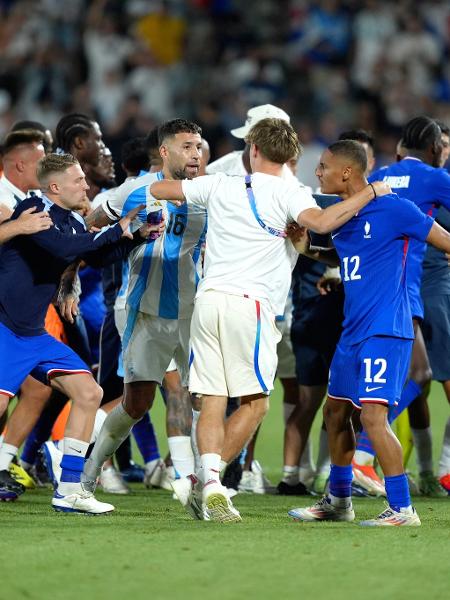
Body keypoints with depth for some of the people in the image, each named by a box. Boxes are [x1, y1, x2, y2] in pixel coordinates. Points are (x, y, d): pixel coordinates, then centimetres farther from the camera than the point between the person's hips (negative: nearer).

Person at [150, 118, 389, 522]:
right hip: (249, 305, -4)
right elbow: (321, 222, -20)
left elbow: (158, 189, 23)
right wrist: (368, 194, -10)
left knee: (212, 402, 2)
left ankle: (209, 479, -17)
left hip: (208, 297, 4)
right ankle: (208, 482, -5)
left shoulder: (220, 186, 12)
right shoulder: (287, 193, -1)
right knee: (255, 403, 6)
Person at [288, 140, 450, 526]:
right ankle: (338, 501, 31)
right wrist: (307, 248, 14)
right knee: (336, 411, 16)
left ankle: (402, 509, -11)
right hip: (353, 332, 9)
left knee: (373, 415, -16)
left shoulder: (392, 209, -12)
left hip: (384, 331, -9)